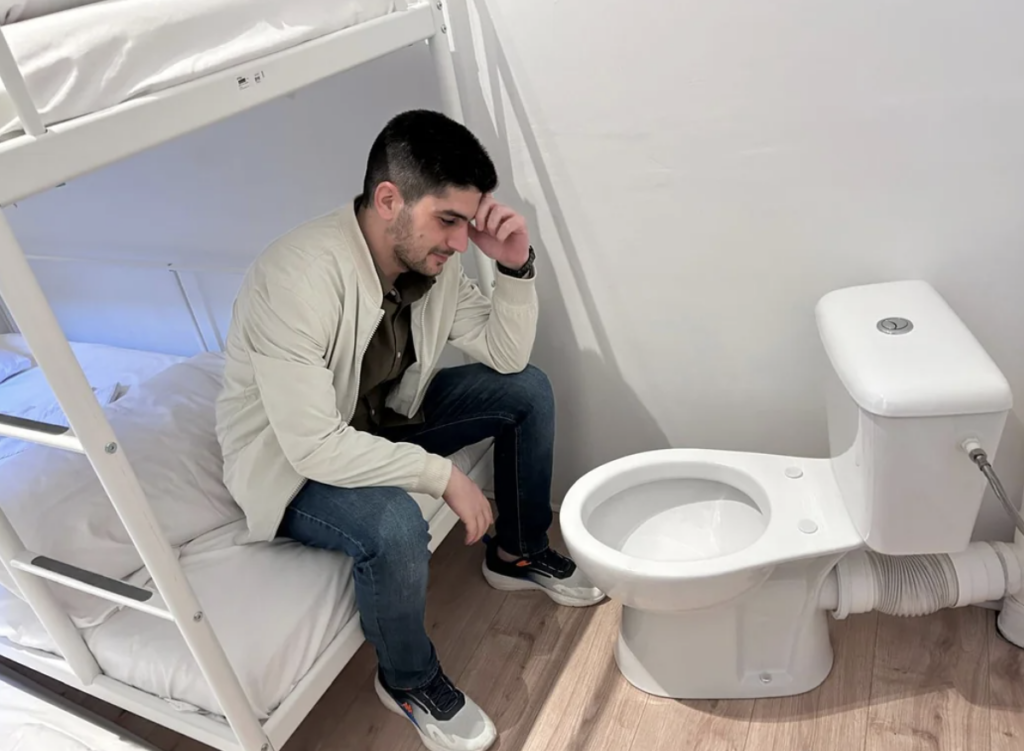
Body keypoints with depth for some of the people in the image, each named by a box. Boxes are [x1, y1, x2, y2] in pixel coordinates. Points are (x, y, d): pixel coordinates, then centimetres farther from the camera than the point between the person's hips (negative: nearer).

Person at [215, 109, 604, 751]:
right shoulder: (300, 277, -34)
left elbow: (506, 355, -4)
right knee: (393, 525, -36)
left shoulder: (431, 257, -11)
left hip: (381, 419, 7)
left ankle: (519, 553, 19)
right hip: (290, 461, -7)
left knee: (527, 389, -1)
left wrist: (516, 266, -20)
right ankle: (409, 681, -2)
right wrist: (442, 473, -28)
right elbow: (313, 445, -34)